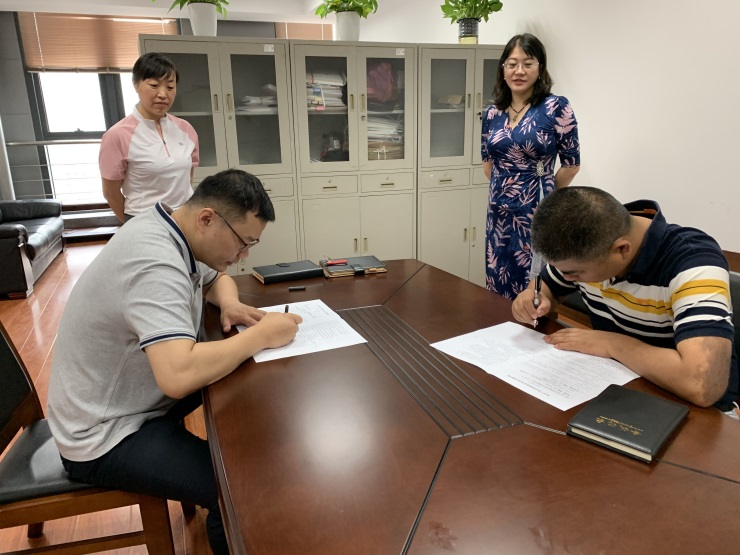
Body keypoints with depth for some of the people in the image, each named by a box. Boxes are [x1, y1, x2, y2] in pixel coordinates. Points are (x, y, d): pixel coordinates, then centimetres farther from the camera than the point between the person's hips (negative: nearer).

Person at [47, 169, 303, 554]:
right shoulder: (155, 261, -32)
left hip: (130, 396, 10)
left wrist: (229, 304, -6)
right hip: (105, 436, -9)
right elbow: (178, 376, -44)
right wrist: (260, 336, -31)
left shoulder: (173, 232, -2)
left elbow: (217, 279, 16)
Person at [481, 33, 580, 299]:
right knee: (498, 290, 13)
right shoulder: (492, 113, 6)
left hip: (537, 213, -5)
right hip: (499, 214, 5)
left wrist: (540, 191, 9)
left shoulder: (556, 107, -7)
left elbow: (571, 163, -2)